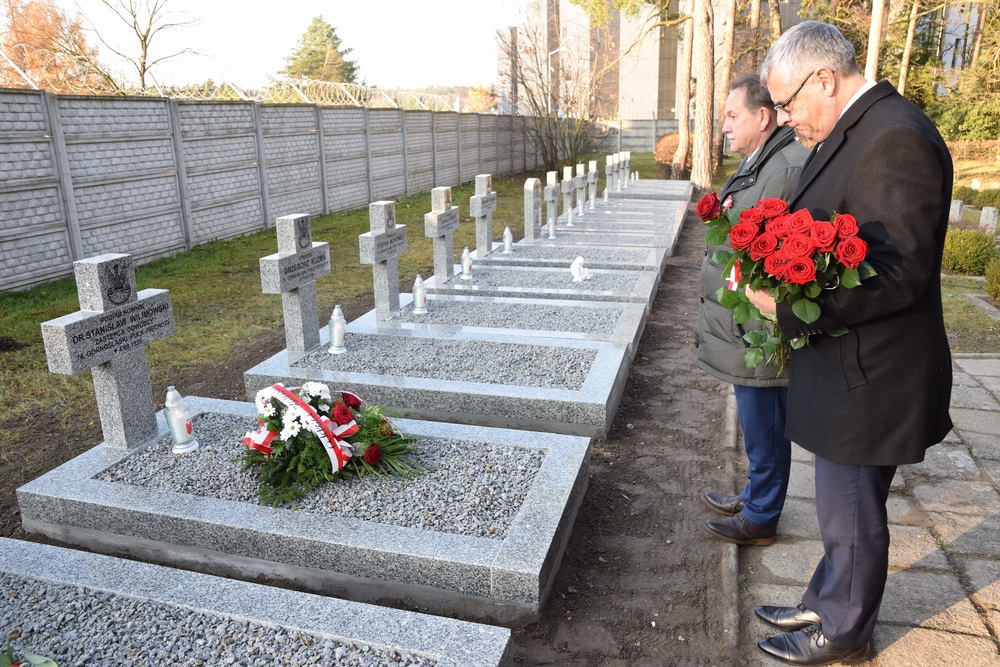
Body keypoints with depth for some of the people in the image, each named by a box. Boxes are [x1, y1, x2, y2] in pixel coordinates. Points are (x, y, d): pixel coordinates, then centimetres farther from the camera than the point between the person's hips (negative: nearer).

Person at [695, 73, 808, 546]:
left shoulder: (789, 168, -21)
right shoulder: (757, 165, 14)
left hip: (759, 335, -10)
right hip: (743, 331, 10)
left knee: (763, 428, 6)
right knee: (758, 425, 23)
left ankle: (760, 518, 23)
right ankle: (755, 498, 40)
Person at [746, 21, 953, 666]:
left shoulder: (896, 137, -21)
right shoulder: (857, 130, 9)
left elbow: (903, 274, -26)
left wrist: (789, 308, -25)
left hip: (870, 377, -9)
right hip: (846, 366, 9)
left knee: (851, 516, 11)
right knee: (843, 509, 24)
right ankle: (825, 606, 44)